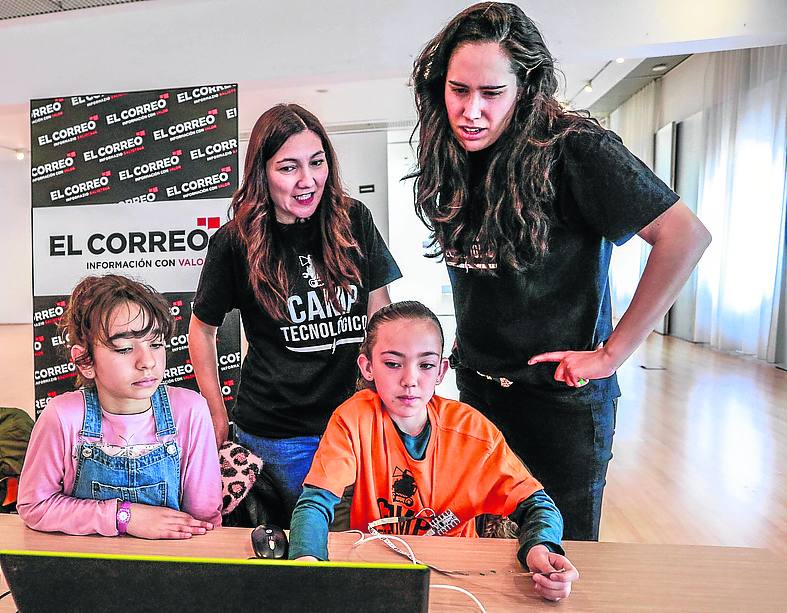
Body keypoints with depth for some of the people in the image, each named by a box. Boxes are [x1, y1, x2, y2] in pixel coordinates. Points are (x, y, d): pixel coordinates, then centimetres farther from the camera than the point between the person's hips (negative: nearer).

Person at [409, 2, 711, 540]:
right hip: (477, 385, 6)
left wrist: (612, 354, -19)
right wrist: (472, 340, 8)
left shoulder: (573, 147, -18)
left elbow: (686, 236, -21)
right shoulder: (452, 156, 2)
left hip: (561, 395, -5)